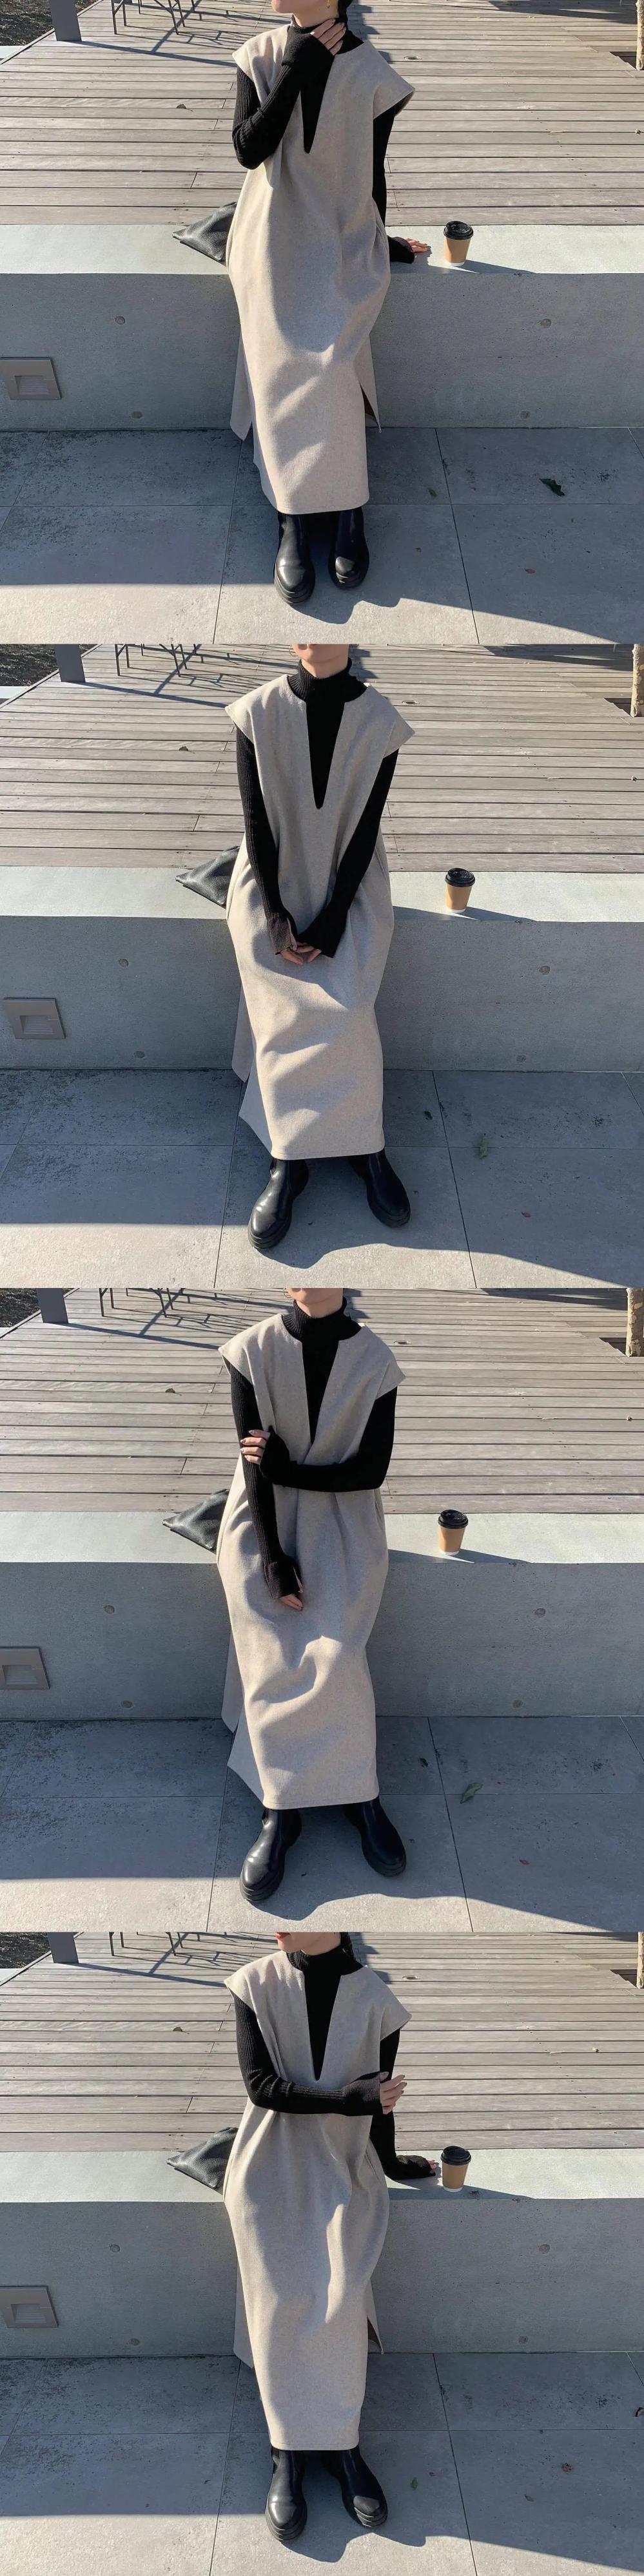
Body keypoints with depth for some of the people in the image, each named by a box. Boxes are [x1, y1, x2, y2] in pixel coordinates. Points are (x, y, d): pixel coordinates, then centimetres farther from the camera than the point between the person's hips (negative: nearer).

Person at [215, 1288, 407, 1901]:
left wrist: (286, 1469, -13)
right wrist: (274, 1559, -15)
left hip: (343, 1522, 0)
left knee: (333, 1655, -23)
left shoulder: (374, 1360, -4)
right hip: (263, 1521, 0)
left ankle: (283, 1807, -9)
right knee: (274, 1660, -20)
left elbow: (372, 1470, -5)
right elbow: (254, 1464, -9)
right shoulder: (252, 1351, -5)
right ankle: (358, 1794, -11)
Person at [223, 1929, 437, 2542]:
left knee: (339, 2296, -21)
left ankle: (341, 2443, -7)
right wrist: (353, 2096, -18)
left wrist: (390, 2163, 17)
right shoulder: (256, 1985, -7)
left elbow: (379, 2098, 7)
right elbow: (261, 2085, -12)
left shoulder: (374, 2000, -6)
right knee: (282, 2297, -19)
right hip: (270, 2168, 0)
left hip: (343, 2169, 0)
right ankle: (288, 2449, -7)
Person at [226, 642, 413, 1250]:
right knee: (288, 1010, -22)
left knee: (347, 1008, -24)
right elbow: (256, 824, -5)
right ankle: (363, 1146, -14)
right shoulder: (257, 713, -6)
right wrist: (276, 920, -12)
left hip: (350, 891, 0)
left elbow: (366, 831, -7)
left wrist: (328, 925, -15)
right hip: (272, 890, 0)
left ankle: (290, 1158, -12)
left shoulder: (380, 720, -6)